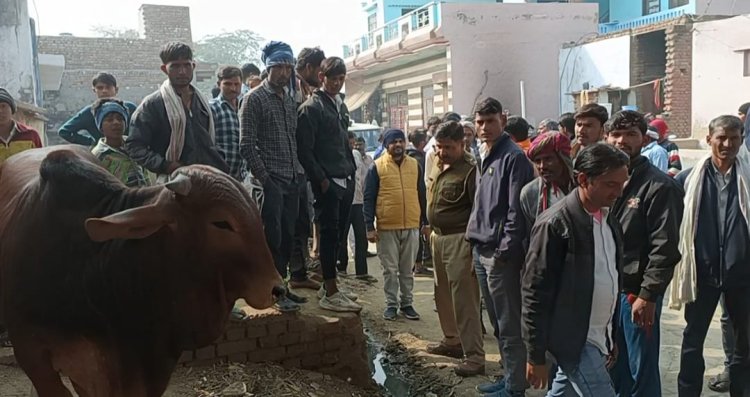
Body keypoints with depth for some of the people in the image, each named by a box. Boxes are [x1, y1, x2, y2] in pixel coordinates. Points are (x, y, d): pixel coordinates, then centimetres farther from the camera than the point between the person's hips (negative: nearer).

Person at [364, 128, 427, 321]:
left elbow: (421, 195, 13)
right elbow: (369, 198, -3)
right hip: (387, 227, -2)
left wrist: (425, 222, 11)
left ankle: (407, 303, 22)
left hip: (411, 226, 3)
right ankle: (391, 304, 17)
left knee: (407, 269, 12)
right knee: (390, 269, 6)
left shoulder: (415, 165, 7)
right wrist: (370, 227, -8)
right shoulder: (377, 167, -3)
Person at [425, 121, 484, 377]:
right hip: (438, 237, 9)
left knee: (464, 298, -7)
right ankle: (452, 340, 33)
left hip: (460, 240, -9)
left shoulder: (469, 169, -16)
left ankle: (474, 356, -1)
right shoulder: (438, 164, 10)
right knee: (443, 294, 18)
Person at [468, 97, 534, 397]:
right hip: (486, 250, 10)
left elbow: (516, 210, -18)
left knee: (510, 322, -1)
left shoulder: (513, 157, -12)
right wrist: (476, 236, 15)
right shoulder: (486, 159, 16)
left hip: (502, 253, -10)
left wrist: (505, 249, -20)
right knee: (501, 319, 18)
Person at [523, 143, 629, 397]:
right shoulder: (555, 223, -17)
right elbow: (535, 293, -16)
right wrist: (536, 355, -14)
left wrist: (612, 336, 18)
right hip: (573, 340, -7)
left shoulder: (610, 219, 7)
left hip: (598, 338, 7)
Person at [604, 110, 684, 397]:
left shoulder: (659, 186, -11)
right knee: (613, 365, 18)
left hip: (637, 291, -6)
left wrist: (648, 295, -18)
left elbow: (664, 248, -15)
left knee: (642, 371, 5)